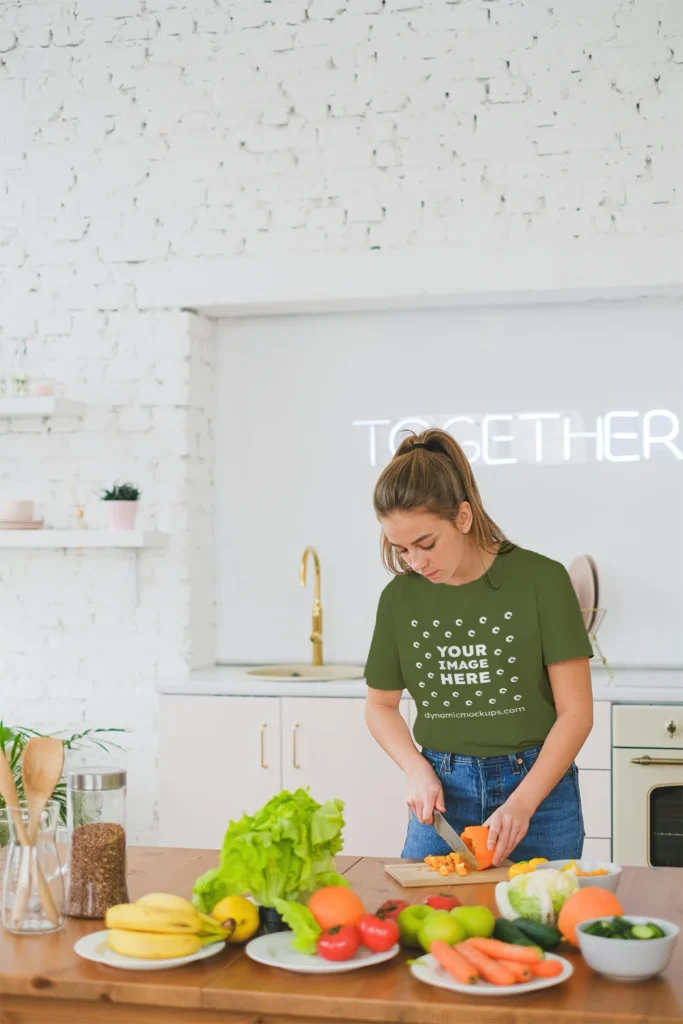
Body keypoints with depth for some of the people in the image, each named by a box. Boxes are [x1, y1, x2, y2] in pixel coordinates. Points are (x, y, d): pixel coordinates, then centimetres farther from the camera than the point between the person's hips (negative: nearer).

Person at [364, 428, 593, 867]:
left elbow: (576, 711, -10)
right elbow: (381, 704, 13)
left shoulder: (541, 580, -11)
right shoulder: (400, 597, 0)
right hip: (442, 792, 3)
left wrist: (522, 803, -18)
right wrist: (417, 769, -4)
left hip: (537, 785, -3)